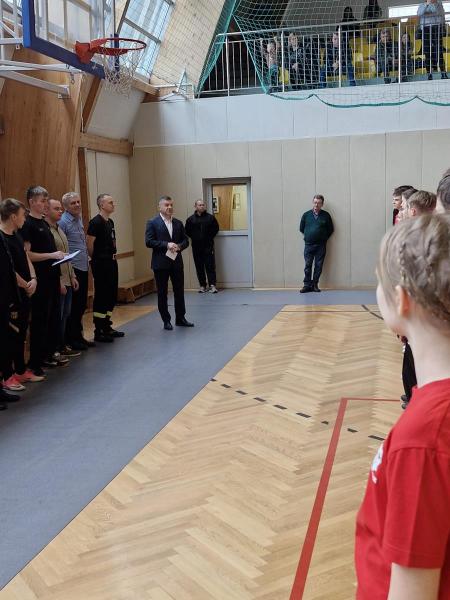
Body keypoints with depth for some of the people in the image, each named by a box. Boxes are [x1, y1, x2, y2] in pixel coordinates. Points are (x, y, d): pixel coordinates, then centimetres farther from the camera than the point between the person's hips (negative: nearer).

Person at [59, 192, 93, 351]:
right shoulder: (63, 222, -12)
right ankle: (71, 339, 9)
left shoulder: (79, 218, 13)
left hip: (83, 267, 8)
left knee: (81, 304, 14)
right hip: (73, 269, -8)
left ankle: (78, 335, 24)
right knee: (73, 306, -1)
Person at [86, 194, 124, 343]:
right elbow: (89, 243, -17)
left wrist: (113, 255, 12)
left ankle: (107, 327, 23)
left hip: (111, 262, 9)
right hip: (101, 264, -9)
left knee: (111, 296, 13)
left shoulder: (110, 222, 14)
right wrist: (95, 259, -6)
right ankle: (98, 332, 1)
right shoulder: (96, 222, -14)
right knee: (101, 297, -5)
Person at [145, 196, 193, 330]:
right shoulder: (152, 223, -3)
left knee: (179, 291, 8)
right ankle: (166, 321, 13)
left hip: (177, 262, 4)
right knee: (162, 293, 4)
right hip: (161, 263, -4)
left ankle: (180, 318, 20)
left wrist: (179, 246, -10)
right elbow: (148, 242, -11)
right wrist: (166, 245, -19)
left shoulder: (178, 223, 11)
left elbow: (185, 240, 12)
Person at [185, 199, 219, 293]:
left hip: (208, 246, -2)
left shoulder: (210, 217, 2)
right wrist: (194, 237, 4)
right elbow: (187, 231, 12)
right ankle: (202, 285, 12)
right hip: (196, 247, 2)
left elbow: (216, 228, 9)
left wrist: (210, 237, 2)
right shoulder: (191, 219, 5)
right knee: (199, 267, 5)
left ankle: (212, 285, -4)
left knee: (210, 266, -5)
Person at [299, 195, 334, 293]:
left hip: (321, 245, 0)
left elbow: (330, 230, 8)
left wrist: (323, 238, 5)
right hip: (309, 245, 0)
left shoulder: (326, 215, 2)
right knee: (308, 266, -1)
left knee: (318, 266, 3)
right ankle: (307, 285, 4)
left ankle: (315, 284, 12)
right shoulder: (306, 215, 5)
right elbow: (301, 228, 14)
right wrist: (307, 236, 10)